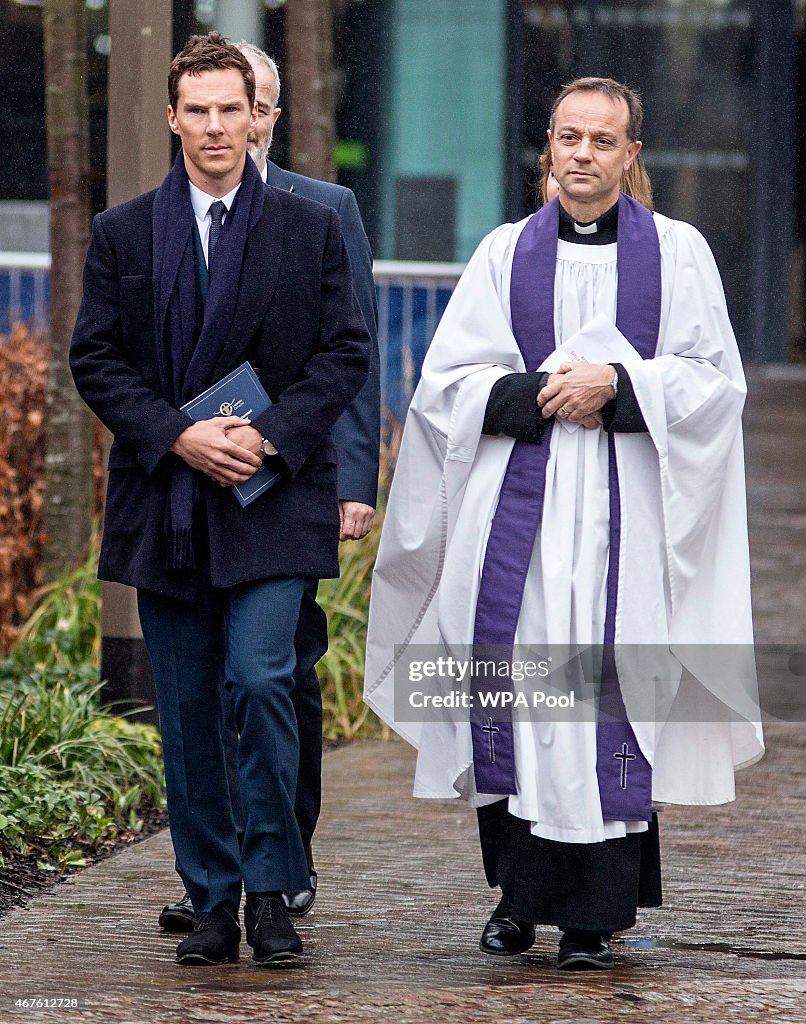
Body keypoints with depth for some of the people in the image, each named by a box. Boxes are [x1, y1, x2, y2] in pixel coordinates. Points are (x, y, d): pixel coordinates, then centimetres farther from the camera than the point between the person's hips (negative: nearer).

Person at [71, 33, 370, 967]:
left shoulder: (311, 230, 6)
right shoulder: (121, 235, 7)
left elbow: (345, 354, 3)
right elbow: (95, 360, 3)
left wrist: (267, 436, -12)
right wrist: (179, 436, -11)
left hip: (272, 498, -2)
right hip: (163, 504, 2)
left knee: (261, 680, -16)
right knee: (186, 708, 5)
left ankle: (271, 888, -4)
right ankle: (212, 901, 13)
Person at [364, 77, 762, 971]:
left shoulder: (678, 253, 8)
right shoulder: (506, 255, 10)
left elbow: (715, 382, 2)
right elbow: (446, 384, 5)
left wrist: (618, 386, -12)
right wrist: (540, 393, -10)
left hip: (625, 507, -1)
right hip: (518, 504, 1)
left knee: (608, 691, -6)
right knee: (510, 688, -5)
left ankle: (593, 913, 0)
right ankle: (520, 890, 10)